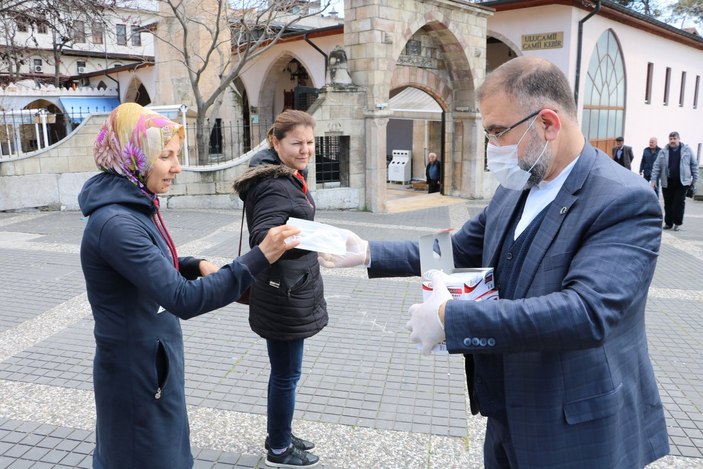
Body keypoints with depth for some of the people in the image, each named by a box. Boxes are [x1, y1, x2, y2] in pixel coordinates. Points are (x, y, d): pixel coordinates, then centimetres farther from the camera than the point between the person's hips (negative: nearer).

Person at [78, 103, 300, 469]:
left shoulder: (134, 207, 2)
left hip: (149, 360, 9)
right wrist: (259, 258, -37)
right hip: (137, 371, -9)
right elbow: (184, 300, -33)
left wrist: (197, 266, -2)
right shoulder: (115, 223, -28)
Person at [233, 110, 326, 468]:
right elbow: (263, 239, -36)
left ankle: (279, 437, 38)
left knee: (283, 370, 21)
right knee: (286, 374, 5)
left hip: (290, 291, 10)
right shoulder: (275, 186, -21)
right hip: (283, 297, -10)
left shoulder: (288, 177, 10)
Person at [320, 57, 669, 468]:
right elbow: (459, 250, 11)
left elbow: (586, 312, -34)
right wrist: (369, 253, 3)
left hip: (578, 434, -6)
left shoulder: (626, 202, -22)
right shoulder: (515, 188, 2)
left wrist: (449, 318, -34)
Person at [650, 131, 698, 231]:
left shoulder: (687, 149, 2)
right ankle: (668, 223, 15)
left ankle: (677, 223, 9)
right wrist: (654, 179, -4)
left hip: (682, 182, -1)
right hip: (667, 182, 1)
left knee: (679, 203, 0)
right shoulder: (664, 151, 4)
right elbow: (657, 166, 4)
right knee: (668, 204, 6)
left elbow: (694, 165, 6)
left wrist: (695, 179, 4)